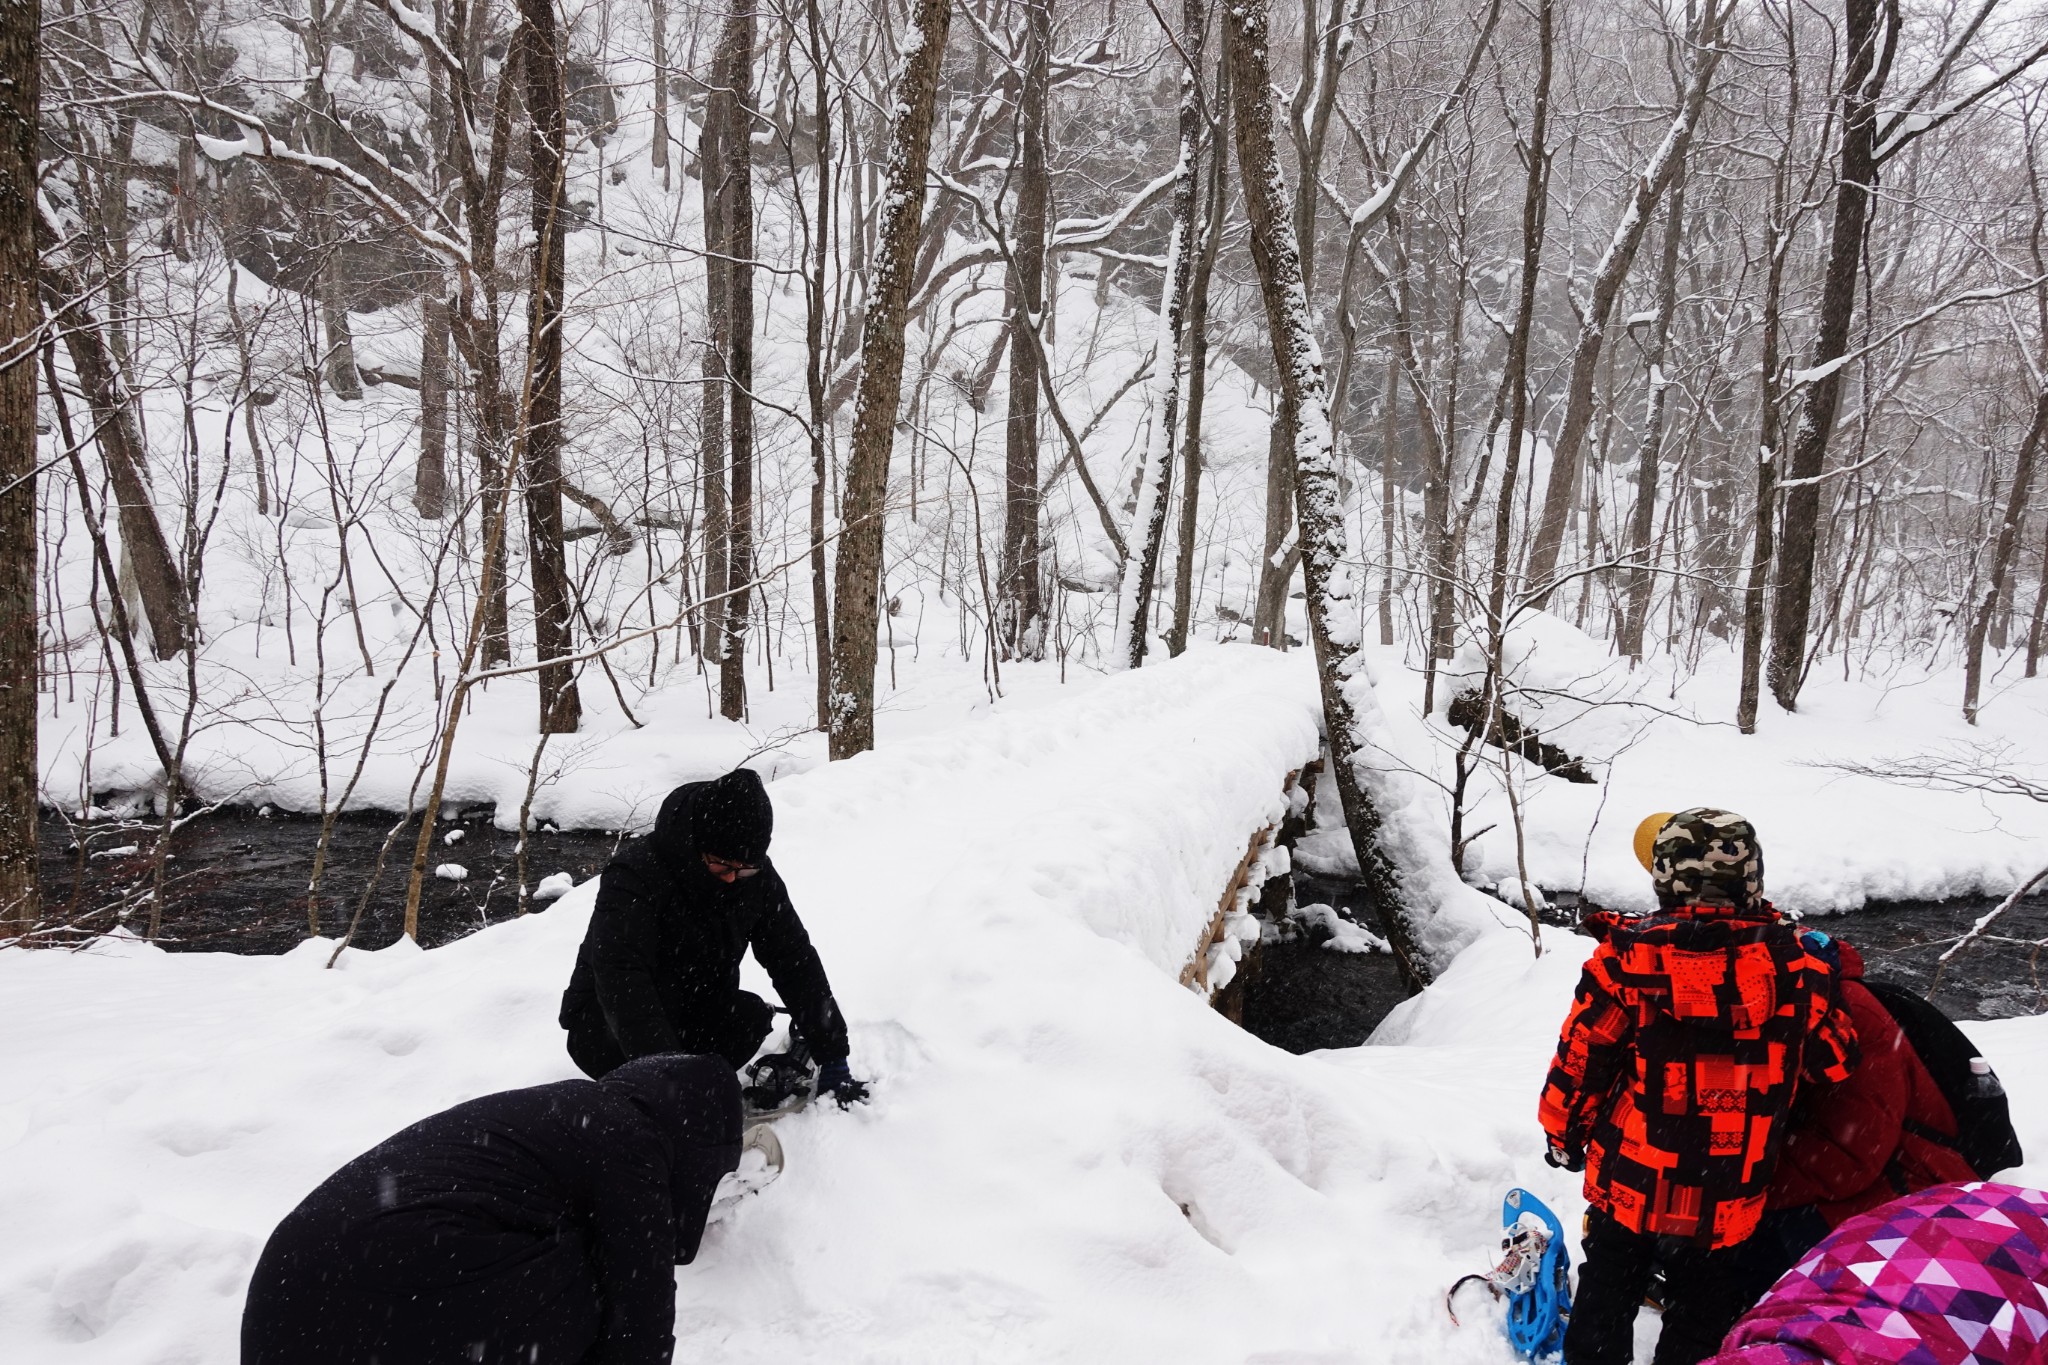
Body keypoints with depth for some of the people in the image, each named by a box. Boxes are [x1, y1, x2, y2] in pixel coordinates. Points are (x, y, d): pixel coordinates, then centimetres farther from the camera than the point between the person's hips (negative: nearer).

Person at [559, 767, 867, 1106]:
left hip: (696, 1019, 4)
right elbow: (622, 982, -39)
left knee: (752, 1017, -25)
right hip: (606, 1024, -4)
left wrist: (832, 1060, -14)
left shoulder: (756, 877, -11)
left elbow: (795, 961, -9)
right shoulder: (635, 873, -28)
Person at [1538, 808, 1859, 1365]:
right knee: (1702, 1320, 19)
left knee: (1606, 1303, 19)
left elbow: (1579, 1059, -9)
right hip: (1730, 1201, 1)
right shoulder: (1791, 964, -12)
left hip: (1629, 1181, -1)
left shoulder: (1628, 957, -16)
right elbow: (1836, 1059, 0)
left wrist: (1564, 1136, 8)